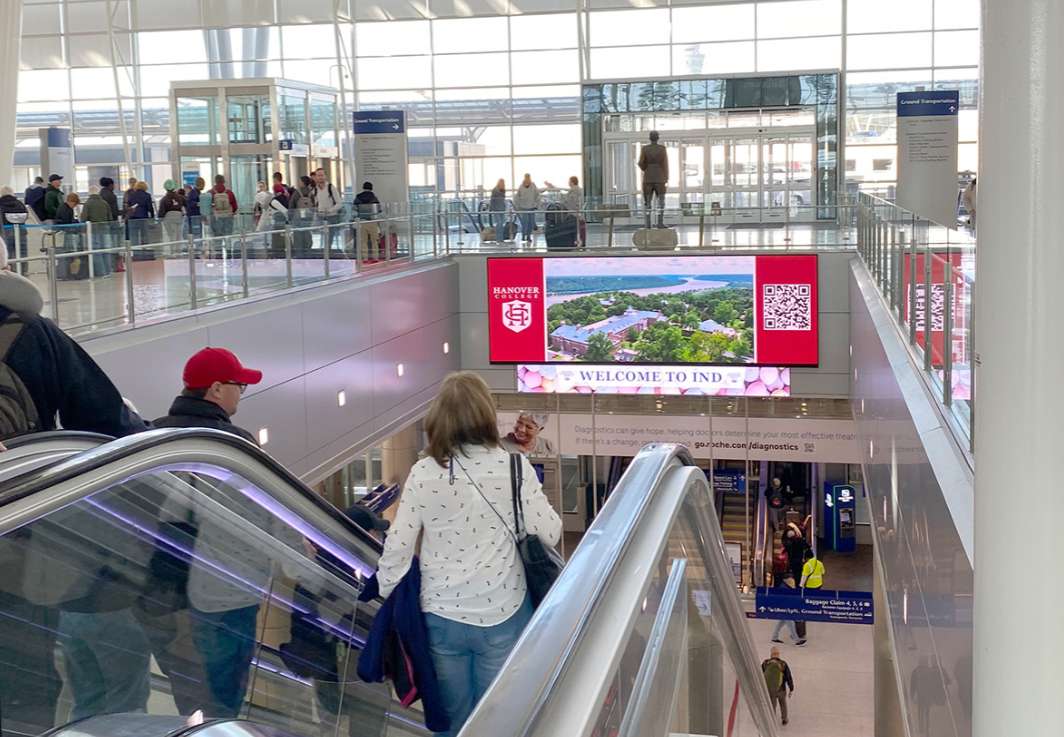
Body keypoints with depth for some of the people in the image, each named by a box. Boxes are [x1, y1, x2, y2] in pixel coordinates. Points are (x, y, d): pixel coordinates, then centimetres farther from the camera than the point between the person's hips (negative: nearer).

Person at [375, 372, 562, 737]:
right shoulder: (514, 467, -10)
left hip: (441, 616, 1)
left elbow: (397, 547, -4)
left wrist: (387, 602, 11)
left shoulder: (423, 474, -7)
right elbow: (549, 534, -6)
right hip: (503, 615, -1)